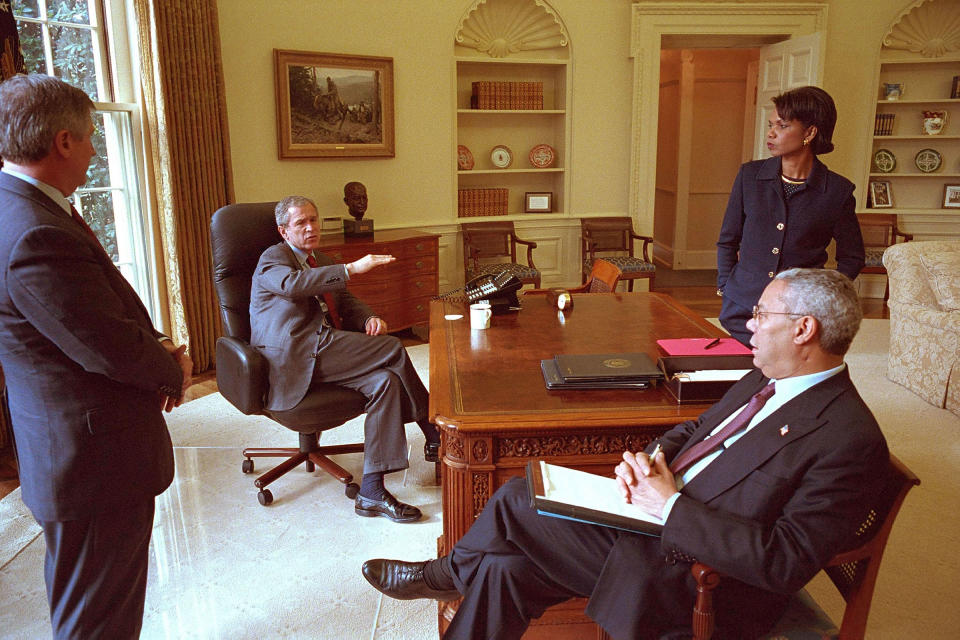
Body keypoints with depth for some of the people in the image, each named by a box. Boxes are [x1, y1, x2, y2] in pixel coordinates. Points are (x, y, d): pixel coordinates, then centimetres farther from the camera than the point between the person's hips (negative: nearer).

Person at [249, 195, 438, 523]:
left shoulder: (322, 262, 29)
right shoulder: (272, 259, 4)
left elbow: (347, 304, 22)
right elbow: (293, 284, -20)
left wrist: (370, 318, -3)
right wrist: (351, 268, -27)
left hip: (320, 353, 8)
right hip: (293, 354, -8)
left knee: (386, 380, -18)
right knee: (392, 348, -17)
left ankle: (372, 492, -18)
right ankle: (433, 433, -3)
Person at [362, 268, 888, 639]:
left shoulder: (850, 440, -19)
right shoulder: (764, 379, 8)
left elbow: (785, 562, -25)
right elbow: (691, 431, 17)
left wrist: (670, 505, -23)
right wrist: (647, 460, -5)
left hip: (689, 580, -8)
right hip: (652, 523, 8)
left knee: (514, 502, -8)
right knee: (505, 566, -2)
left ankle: (451, 573, 22)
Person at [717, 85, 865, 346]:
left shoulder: (837, 190, -3)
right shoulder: (750, 175, 2)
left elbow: (851, 258, 7)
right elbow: (727, 241, 10)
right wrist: (726, 288, 3)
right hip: (742, 308, 2)